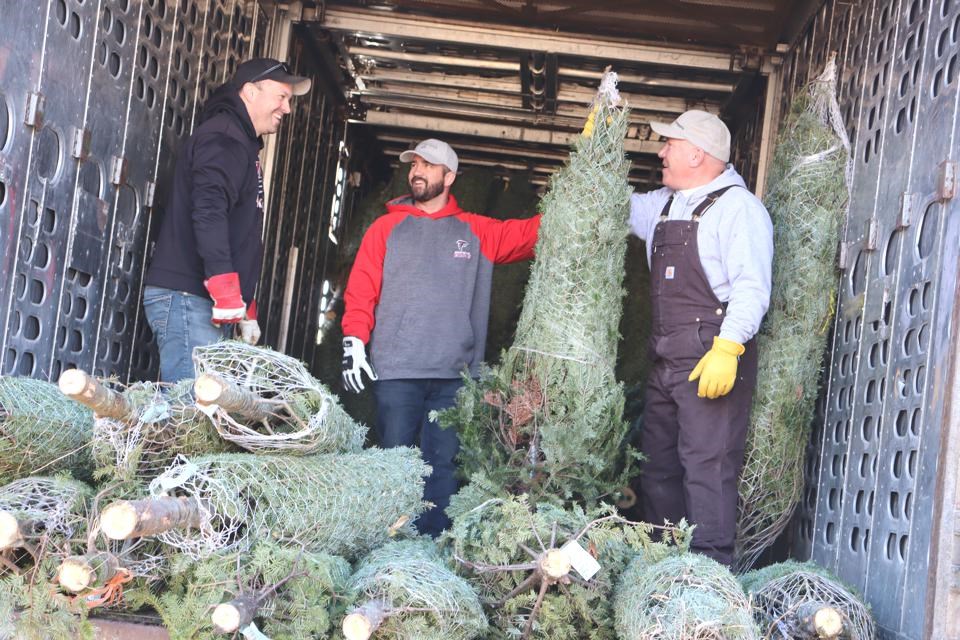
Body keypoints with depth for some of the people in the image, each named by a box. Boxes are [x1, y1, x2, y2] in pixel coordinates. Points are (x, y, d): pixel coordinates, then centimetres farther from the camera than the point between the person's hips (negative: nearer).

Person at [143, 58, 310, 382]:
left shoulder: (243, 145, 26)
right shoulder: (224, 137, -6)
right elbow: (209, 213, -21)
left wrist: (247, 311, 28)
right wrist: (227, 292, -25)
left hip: (214, 305, 10)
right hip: (187, 297, -10)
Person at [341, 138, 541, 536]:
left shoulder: (476, 232, 13)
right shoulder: (387, 227, 10)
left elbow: (533, 233, 10)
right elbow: (361, 290, 3)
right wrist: (354, 340, -8)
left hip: (455, 373, 1)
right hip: (396, 370, -1)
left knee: (442, 466, 4)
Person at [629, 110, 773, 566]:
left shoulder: (737, 207, -9)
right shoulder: (663, 205, 18)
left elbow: (751, 287, -18)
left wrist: (728, 348, -28)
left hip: (713, 360, -9)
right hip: (665, 358, 9)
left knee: (708, 466, -11)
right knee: (658, 464, 14)